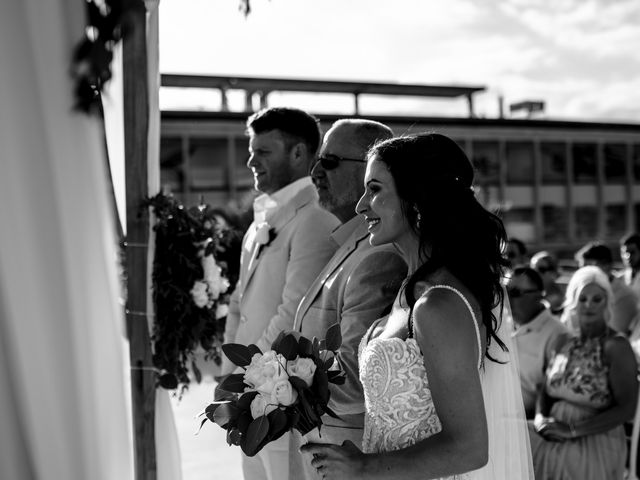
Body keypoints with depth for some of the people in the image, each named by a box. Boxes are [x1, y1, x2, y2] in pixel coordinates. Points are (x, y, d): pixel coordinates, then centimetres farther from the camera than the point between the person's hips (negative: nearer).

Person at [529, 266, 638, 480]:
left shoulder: (615, 347, -10)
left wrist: (573, 430, -15)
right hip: (553, 441, 5)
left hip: (596, 447, -5)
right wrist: (540, 418, -7)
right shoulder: (564, 342, 7)